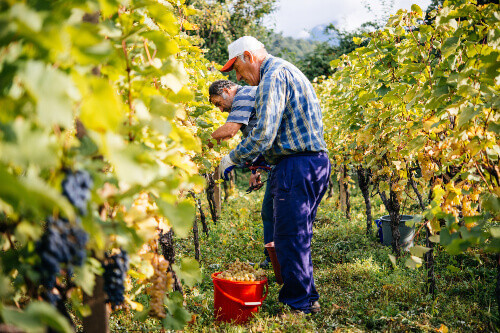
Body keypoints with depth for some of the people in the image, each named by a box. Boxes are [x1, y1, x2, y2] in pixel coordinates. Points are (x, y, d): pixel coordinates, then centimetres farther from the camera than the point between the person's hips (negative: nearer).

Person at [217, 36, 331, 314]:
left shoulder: (274, 75, -10)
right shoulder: (289, 70, 22)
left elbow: (264, 133, -19)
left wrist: (233, 159, -6)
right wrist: (255, 158, 21)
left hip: (297, 165, -10)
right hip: (317, 160, 10)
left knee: (290, 238, -1)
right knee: (299, 236, 18)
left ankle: (299, 304, 10)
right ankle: (306, 298, 28)